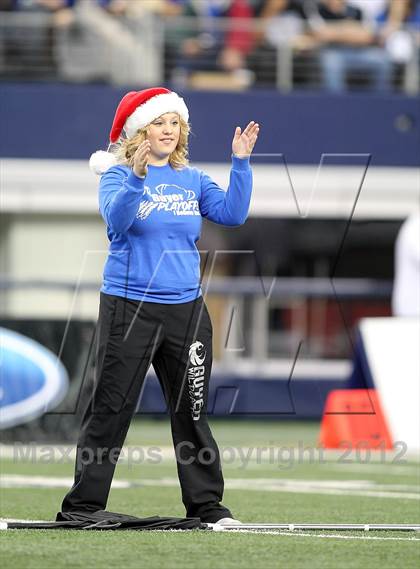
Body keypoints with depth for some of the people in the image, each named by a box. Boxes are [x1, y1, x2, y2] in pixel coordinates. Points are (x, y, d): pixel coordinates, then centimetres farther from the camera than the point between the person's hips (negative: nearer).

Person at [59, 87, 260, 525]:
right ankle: (83, 506, 2)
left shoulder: (192, 179, 11)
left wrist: (241, 163, -10)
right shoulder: (118, 174, -2)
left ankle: (207, 505, 13)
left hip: (186, 309, 4)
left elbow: (232, 214, -2)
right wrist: (137, 176, -35)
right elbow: (116, 218, -21)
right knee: (109, 411, -3)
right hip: (129, 307, -4)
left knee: (192, 412, 7)